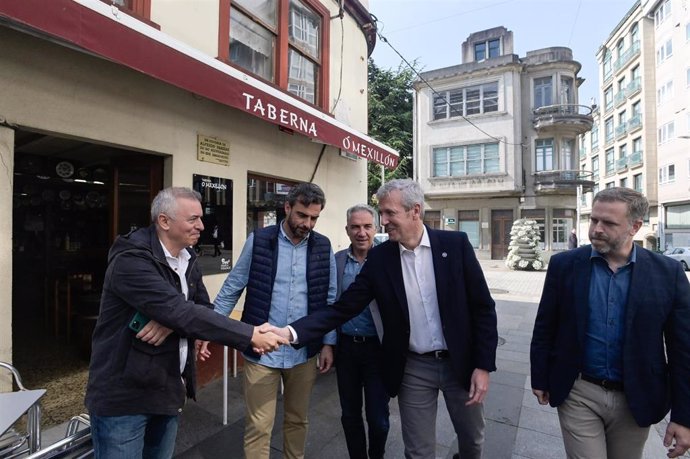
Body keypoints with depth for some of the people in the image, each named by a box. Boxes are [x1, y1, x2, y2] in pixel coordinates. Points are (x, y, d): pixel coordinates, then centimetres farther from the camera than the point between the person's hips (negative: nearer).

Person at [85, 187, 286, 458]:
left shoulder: (187, 258, 3)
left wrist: (171, 322, -21)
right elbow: (182, 312, -32)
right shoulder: (130, 261, -23)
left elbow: (204, 309, 1)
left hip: (168, 389, 7)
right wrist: (251, 336, -31)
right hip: (124, 393, -7)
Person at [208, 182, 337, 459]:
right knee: (258, 426, 9)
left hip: (304, 352, 2)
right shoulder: (258, 241, -7)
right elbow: (232, 289, 0)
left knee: (298, 420, 21)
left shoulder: (323, 247, -1)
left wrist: (328, 343, 1)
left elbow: (330, 299, 4)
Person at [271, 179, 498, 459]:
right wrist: (291, 332, -22)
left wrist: (483, 365, -9)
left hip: (461, 362, 0)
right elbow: (342, 309, -10)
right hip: (413, 368, 0)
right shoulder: (379, 257, -8)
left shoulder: (456, 244, -11)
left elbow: (483, 308, -6)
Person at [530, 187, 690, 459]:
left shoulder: (668, 272, -7)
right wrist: (540, 379, 2)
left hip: (636, 400, 2)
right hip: (578, 394, -1)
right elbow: (545, 328, -2)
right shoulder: (564, 265, -8)